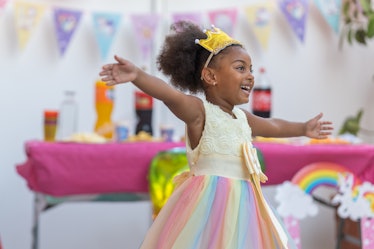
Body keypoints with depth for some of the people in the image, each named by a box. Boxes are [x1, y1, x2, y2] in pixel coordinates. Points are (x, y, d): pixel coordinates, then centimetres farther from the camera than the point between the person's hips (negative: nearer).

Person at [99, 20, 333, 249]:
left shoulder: (242, 117, 17)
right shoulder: (199, 110, -10)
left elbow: (273, 126, 36)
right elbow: (171, 95, -29)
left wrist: (303, 129, 49)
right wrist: (137, 75, -47)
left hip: (242, 204, 8)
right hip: (210, 202, -8)